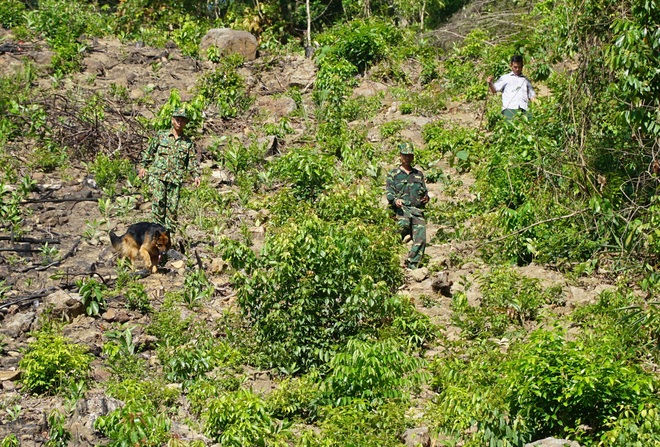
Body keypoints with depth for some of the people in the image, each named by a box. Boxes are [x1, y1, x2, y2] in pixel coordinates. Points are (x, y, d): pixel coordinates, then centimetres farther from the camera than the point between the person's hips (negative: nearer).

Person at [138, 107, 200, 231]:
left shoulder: (188, 143, 13)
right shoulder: (160, 136, 9)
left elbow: (193, 160, 12)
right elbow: (149, 151, 15)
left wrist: (196, 175, -2)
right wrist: (144, 166, 9)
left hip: (175, 179, 2)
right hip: (158, 175, -2)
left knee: (172, 206, 0)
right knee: (158, 200, -17)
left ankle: (169, 230, 8)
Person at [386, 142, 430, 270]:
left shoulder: (418, 174, 25)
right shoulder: (393, 174, 14)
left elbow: (425, 191, 29)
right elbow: (389, 193, 3)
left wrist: (426, 198, 4)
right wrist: (395, 200, -19)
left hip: (418, 210, 3)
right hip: (401, 208, -3)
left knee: (421, 239, -13)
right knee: (403, 224, -37)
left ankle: (412, 265, -11)